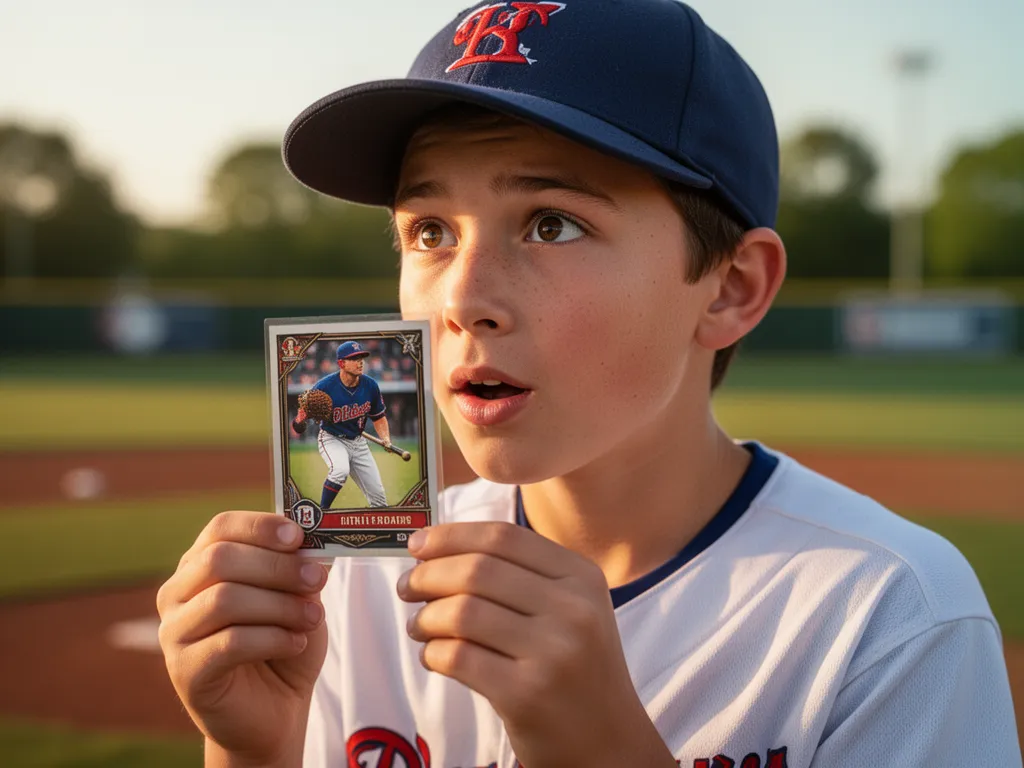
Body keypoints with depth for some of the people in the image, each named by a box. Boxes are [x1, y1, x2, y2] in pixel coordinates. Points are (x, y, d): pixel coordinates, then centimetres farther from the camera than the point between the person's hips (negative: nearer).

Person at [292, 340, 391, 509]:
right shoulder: (325, 386, -22)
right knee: (340, 469, -36)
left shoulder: (370, 386, -10)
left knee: (378, 496, 3)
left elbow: (378, 416, 8)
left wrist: (386, 439, -9)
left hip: (358, 442, 5)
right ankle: (322, 513, -19)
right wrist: (300, 420, -40)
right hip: (331, 439, -4)